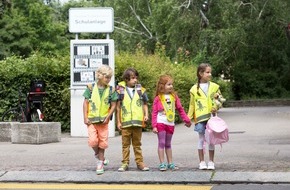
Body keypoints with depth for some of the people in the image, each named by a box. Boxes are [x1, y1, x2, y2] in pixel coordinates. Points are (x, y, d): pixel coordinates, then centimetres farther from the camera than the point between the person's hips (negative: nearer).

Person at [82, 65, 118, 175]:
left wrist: (108, 117, -8)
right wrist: (85, 117, -5)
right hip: (91, 119, -1)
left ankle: (100, 163, 16)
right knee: (93, 140, -11)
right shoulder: (91, 88, -2)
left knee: (102, 142, 4)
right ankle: (97, 155, 19)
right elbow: (86, 103, 0)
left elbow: (113, 105, 3)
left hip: (104, 120, 1)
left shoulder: (111, 90, 1)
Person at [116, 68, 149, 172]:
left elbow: (145, 104, 13)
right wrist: (118, 122, 1)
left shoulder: (140, 90, 5)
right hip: (125, 122, -1)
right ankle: (125, 163, 11)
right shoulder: (121, 90, -1)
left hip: (137, 122, 1)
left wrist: (146, 114, -3)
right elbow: (118, 107, 3)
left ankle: (140, 162, 16)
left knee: (137, 144, 10)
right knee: (125, 144, 5)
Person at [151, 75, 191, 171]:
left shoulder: (174, 96, 6)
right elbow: (154, 113, -5)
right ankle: (162, 164, 2)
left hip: (170, 123, 4)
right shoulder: (158, 98, -5)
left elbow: (180, 109, 12)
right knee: (161, 143, -1)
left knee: (168, 144, 13)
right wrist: (154, 126, -10)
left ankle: (170, 163, 18)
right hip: (161, 123, -4)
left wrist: (186, 120, 12)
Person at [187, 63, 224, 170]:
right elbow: (192, 105, 7)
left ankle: (211, 162, 13)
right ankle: (202, 162, 11)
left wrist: (216, 107, -10)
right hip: (200, 118, -1)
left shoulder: (214, 87, 4)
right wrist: (188, 118, 6)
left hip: (211, 117, 1)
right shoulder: (194, 89, 2)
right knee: (201, 139, 3)